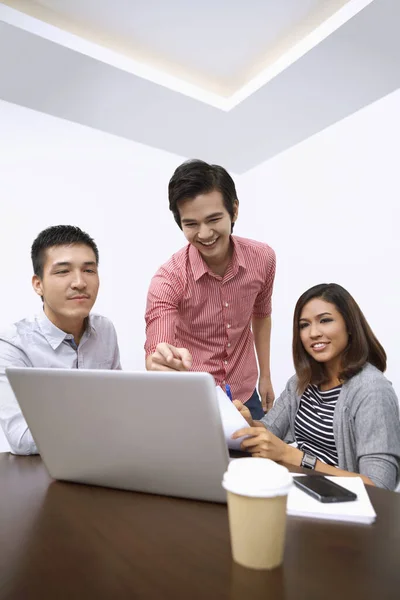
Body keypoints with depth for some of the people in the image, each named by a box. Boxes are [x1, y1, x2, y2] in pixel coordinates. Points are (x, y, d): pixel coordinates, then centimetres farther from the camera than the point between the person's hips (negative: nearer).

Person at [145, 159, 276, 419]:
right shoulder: (168, 279, -24)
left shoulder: (263, 258, -13)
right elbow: (155, 356, -28)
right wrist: (161, 363, -52)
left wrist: (265, 376, 9)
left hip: (245, 396, 4)